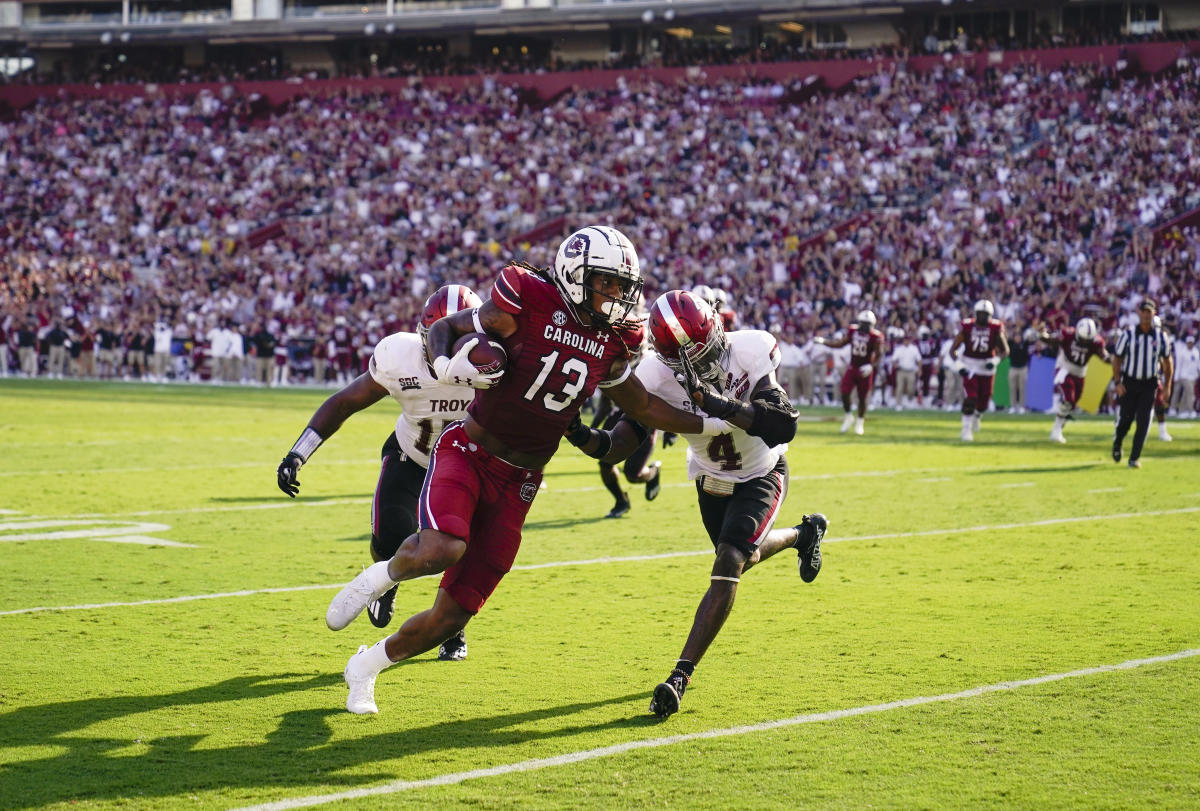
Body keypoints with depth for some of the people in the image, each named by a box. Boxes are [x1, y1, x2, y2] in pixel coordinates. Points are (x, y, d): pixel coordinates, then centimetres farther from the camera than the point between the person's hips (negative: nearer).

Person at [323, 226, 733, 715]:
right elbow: (444, 328, -3)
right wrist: (445, 365, -24)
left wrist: (712, 425, 20)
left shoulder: (609, 346, 6)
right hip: (468, 453, -5)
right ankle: (382, 575, -1)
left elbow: (645, 408, 21)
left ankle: (366, 667, 28)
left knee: (453, 616, 3)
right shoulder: (527, 307, -12)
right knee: (443, 550, -36)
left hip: (517, 485, 5)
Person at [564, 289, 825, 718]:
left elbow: (784, 426, -39)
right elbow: (628, 435, -29)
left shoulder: (750, 352, -33)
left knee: (728, 565, -22)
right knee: (742, 555, 26)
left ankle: (680, 677, -22)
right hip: (711, 479, 4)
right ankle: (804, 533, 61)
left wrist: (725, 407, -52)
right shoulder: (659, 377, -26)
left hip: (761, 476, -4)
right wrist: (588, 439, -51)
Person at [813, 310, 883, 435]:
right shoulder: (853, 331, 2)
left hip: (865, 370, -3)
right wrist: (823, 341, 6)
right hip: (852, 367, 3)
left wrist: (871, 366, -28)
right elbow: (840, 344, 13)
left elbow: (879, 355, -12)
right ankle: (849, 417, 14)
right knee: (844, 393, -9)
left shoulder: (875, 337, -12)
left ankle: (859, 422, 22)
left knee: (862, 397, 3)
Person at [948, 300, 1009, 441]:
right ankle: (966, 428, -3)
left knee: (983, 402, 10)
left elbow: (1005, 350, 1)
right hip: (970, 367, -2)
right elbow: (952, 350, -5)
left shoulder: (996, 329, -8)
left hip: (987, 367, 2)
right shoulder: (967, 328, -10)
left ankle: (976, 416, 43)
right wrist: (959, 365, -20)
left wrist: (995, 360, -18)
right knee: (970, 400, -14)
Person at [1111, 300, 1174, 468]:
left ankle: (1134, 458, 0)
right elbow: (1117, 358, -2)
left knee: (1143, 420, -6)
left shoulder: (1161, 336, -3)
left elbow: (1167, 361, 9)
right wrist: (1117, 382, -10)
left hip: (1149, 384, 1)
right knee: (1126, 417, 4)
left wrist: (1168, 385, 8)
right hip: (1129, 382, -1)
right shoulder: (1127, 334, -8)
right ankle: (1117, 444, 35)